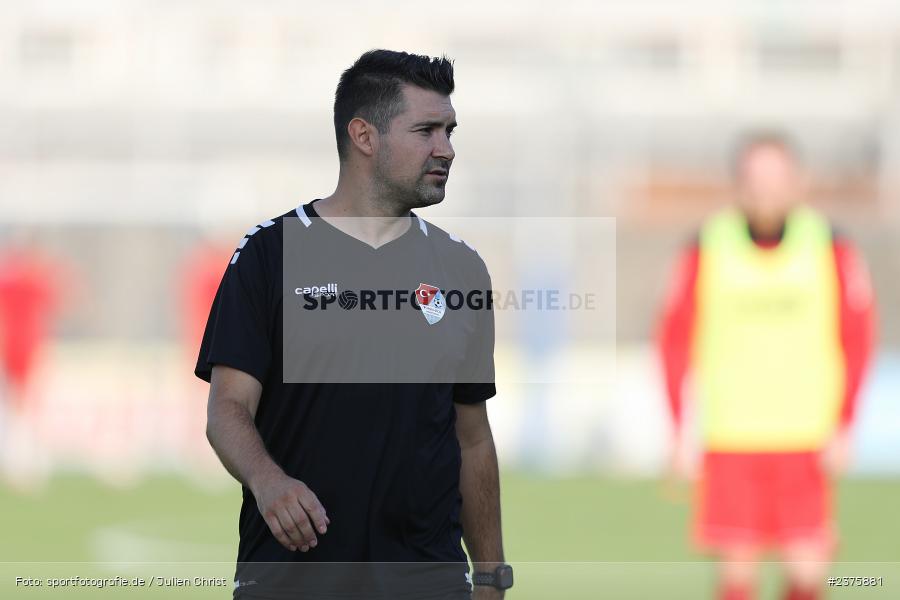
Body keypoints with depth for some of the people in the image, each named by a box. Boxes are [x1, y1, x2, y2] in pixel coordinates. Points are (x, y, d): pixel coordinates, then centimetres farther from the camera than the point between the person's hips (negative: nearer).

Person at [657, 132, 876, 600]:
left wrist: (844, 426, -3)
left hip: (806, 440, 0)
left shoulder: (831, 249, -1)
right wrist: (679, 432, 1)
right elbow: (675, 339, 5)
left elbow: (858, 337, 4)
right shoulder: (707, 251, -1)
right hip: (730, 439, 0)